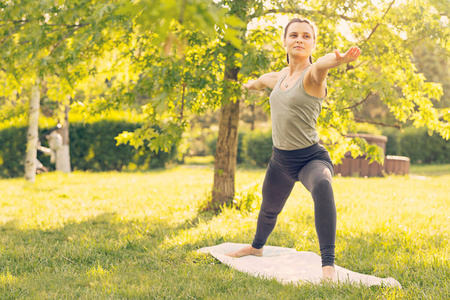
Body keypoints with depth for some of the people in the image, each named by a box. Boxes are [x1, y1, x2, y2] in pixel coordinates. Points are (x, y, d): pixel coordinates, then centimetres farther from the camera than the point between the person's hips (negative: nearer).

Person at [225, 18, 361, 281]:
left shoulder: (311, 75, -16)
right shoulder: (281, 76, 5)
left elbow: (320, 65, -43)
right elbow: (264, 81, 32)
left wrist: (337, 59, -66)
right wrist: (251, 84, 53)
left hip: (311, 158, -7)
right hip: (280, 159, 7)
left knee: (322, 186, -41)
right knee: (269, 210, 27)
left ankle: (328, 264, -44)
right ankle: (257, 247, 60)